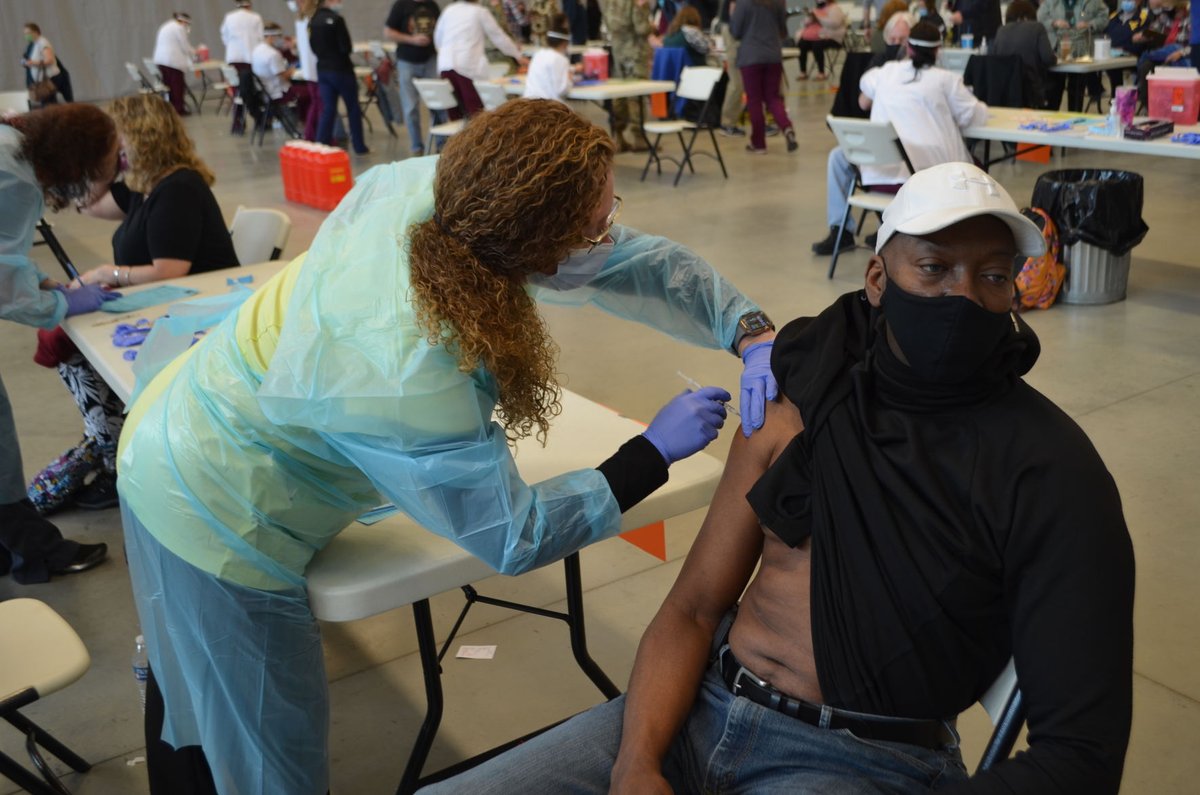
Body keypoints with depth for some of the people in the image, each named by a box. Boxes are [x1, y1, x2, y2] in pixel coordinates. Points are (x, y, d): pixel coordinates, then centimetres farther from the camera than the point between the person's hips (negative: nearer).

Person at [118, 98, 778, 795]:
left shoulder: (436, 184, -21)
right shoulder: (408, 376, -40)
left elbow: (634, 259, -10)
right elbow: (514, 537, -25)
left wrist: (752, 332, -17)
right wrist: (657, 450, -19)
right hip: (217, 526, -8)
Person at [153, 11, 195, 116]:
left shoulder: (165, 26, 22)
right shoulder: (179, 28, -6)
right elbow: (185, 46, -4)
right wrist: (194, 55, 12)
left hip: (160, 59, 8)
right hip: (173, 60, -8)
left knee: (169, 85, 8)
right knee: (178, 85, -4)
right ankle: (179, 109, -3)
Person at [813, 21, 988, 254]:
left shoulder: (885, 72, 11)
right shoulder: (946, 79, 3)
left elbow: (863, 103, 29)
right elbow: (975, 117, 4)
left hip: (881, 173, 1)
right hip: (930, 176, 0)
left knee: (838, 156, 25)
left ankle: (841, 231, 21)